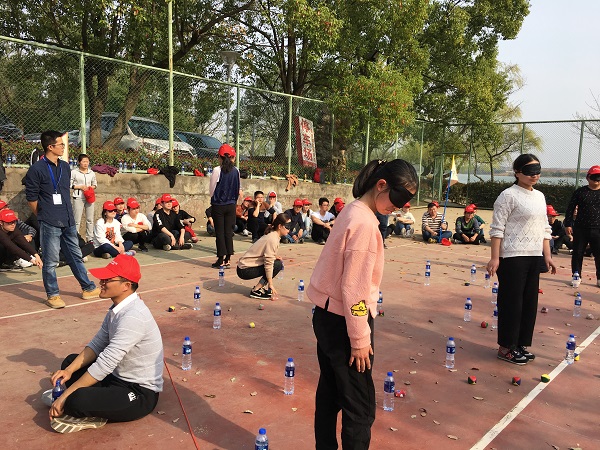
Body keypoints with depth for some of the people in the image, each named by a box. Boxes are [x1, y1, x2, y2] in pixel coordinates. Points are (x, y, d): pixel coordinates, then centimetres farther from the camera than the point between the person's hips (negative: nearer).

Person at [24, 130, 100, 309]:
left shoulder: (65, 166, 11)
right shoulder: (36, 170, -10)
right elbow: (31, 198, -7)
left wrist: (67, 213, 17)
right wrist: (44, 216, 0)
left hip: (68, 222, 7)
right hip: (50, 224, -7)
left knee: (76, 256, 15)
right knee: (51, 261, 2)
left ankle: (88, 288, 25)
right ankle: (52, 295, 15)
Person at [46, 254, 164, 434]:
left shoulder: (133, 316, -27)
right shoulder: (117, 308, 3)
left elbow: (105, 364, -26)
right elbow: (97, 345, 8)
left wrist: (66, 396, -20)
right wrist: (69, 371, -6)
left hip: (141, 393, -10)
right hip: (117, 377, 10)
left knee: (76, 401, -30)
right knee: (70, 361, 17)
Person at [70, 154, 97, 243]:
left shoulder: (91, 173, 9)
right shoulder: (74, 172, -3)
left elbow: (95, 184, 19)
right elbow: (69, 185, -4)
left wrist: (92, 187, -3)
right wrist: (80, 187, -14)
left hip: (89, 197, 4)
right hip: (78, 198, -4)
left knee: (90, 219, 10)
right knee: (77, 220, -1)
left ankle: (90, 238, 19)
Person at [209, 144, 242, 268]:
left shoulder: (217, 170, -12)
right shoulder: (236, 171, 0)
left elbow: (211, 190, -5)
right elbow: (238, 189, 8)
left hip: (218, 205, -3)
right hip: (231, 205, 4)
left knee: (219, 231, 2)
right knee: (229, 231, 8)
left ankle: (221, 259, 4)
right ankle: (227, 259, 10)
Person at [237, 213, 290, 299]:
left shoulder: (272, 234, 8)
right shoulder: (272, 239, -20)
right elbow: (268, 263, -22)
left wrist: (274, 256, -6)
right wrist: (270, 284, -20)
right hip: (245, 270, -9)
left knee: (278, 261, 6)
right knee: (277, 264, -15)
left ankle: (262, 286, 10)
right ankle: (256, 291, -10)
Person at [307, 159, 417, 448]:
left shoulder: (352, 211, 7)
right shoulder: (365, 223, -21)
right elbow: (354, 289, -22)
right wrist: (360, 339, -14)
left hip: (327, 317, 9)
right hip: (343, 323, -9)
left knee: (329, 395, 20)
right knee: (360, 408, 3)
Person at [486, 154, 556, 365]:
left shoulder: (539, 196, 14)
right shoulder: (509, 195, -9)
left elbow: (544, 229, 19)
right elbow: (497, 228, -13)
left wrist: (547, 255, 14)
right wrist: (494, 258, -18)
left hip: (534, 256, 8)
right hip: (512, 257, -7)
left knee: (530, 301, 11)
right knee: (511, 302, -2)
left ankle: (522, 344, 24)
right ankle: (506, 348, 10)